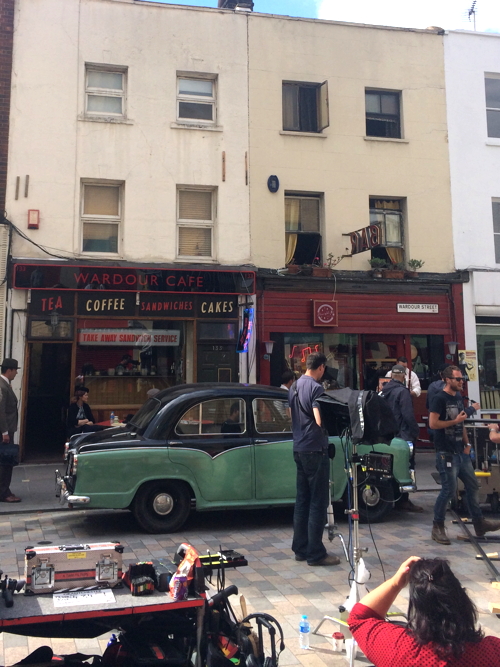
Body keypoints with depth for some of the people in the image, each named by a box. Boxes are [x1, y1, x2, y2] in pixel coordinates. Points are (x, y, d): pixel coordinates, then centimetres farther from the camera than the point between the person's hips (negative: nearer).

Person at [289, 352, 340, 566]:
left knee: (302, 500, 13)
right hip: (315, 449, -8)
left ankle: (300, 549, 20)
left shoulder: (294, 386, 11)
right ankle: (315, 554, 4)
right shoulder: (315, 387, -15)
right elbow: (320, 420, -22)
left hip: (299, 448, 9)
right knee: (318, 503, -1)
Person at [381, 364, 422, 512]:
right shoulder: (402, 391, -15)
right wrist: (415, 431, -8)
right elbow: (408, 415, -19)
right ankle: (403, 500, -2)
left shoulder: (384, 391, 9)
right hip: (404, 434, -8)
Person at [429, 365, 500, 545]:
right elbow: (433, 423, -21)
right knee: (449, 490, -5)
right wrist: (455, 421, -15)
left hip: (461, 452, 8)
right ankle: (437, 528, 9)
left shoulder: (458, 397, 13)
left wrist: (467, 444, 10)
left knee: (473, 486, 13)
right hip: (446, 454, -8)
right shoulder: (439, 399, -13)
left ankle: (479, 523, 27)